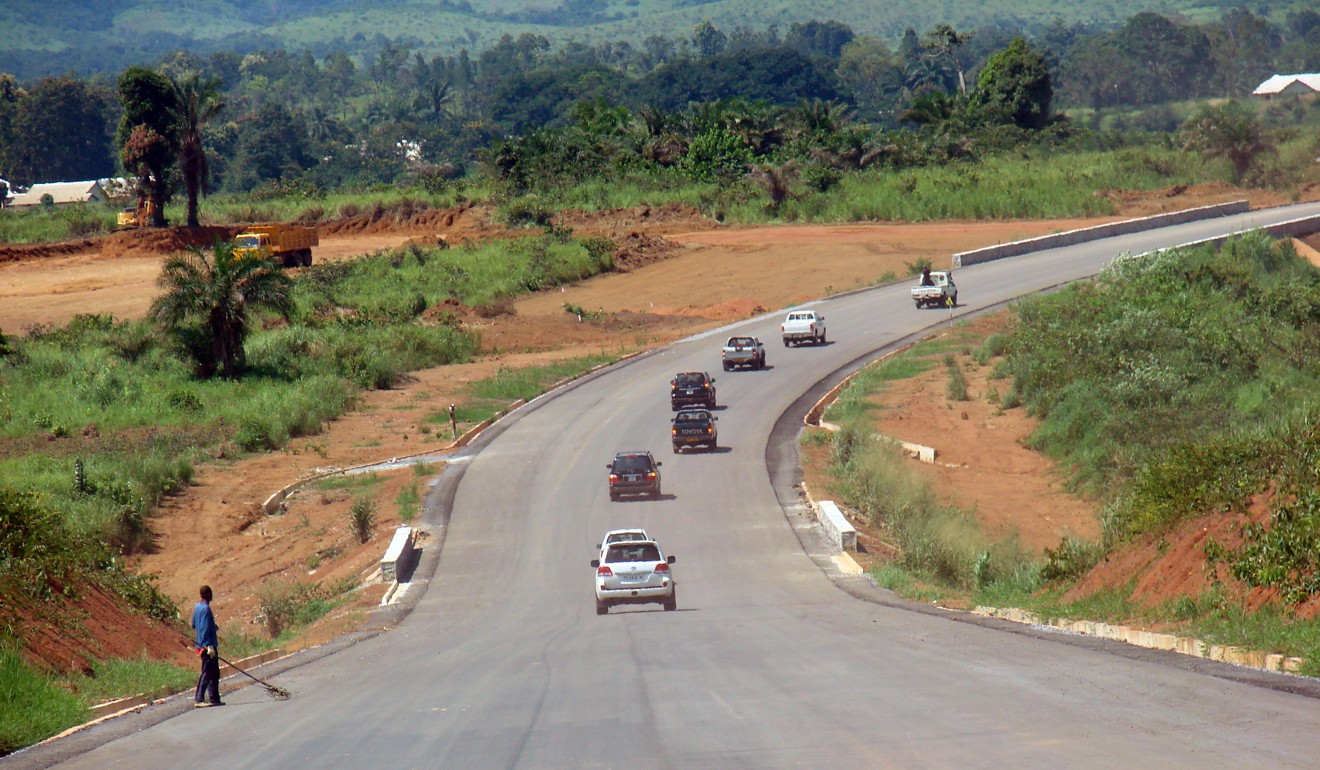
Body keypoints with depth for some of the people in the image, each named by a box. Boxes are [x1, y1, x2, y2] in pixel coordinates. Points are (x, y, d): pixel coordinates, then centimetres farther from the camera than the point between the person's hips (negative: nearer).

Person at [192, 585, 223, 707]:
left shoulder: (196, 607, 12)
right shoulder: (205, 609, -16)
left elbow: (194, 626, 20)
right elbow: (205, 629, -21)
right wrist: (209, 646, -23)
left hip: (202, 645, 10)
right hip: (208, 645, -10)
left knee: (214, 673, 15)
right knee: (206, 673, -9)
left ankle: (214, 698, 17)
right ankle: (199, 700, -13)